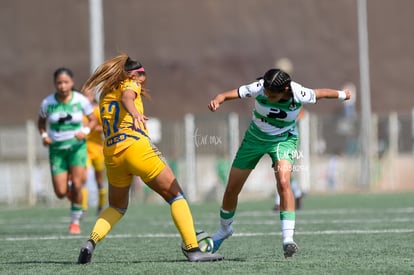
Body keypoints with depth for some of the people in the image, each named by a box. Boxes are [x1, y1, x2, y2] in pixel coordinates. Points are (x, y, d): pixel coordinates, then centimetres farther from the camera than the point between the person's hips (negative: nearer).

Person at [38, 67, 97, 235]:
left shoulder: (81, 100, -8)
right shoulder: (47, 103, -6)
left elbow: (93, 120, 5)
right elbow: (41, 122, 12)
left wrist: (85, 131, -14)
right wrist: (44, 135, -7)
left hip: (77, 146, -1)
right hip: (57, 149, 1)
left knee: (76, 184, -17)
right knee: (60, 192, -5)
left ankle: (75, 221, 2)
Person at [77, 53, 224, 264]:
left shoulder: (105, 95, 25)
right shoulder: (130, 85, 7)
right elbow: (126, 98, -17)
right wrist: (135, 112, -36)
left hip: (111, 154, 6)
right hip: (137, 148, -6)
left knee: (117, 207, 25)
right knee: (176, 196, 2)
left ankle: (90, 242, 0)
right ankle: (193, 250, -9)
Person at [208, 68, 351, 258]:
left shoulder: (299, 94, -28)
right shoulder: (258, 88, -29)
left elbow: (322, 93, -8)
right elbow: (227, 95, -32)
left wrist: (342, 94, 11)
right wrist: (216, 101, -55)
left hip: (284, 140, -2)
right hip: (255, 137, 2)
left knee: (283, 181, -30)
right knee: (231, 189, 6)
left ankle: (288, 238, -31)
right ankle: (224, 230, 36)